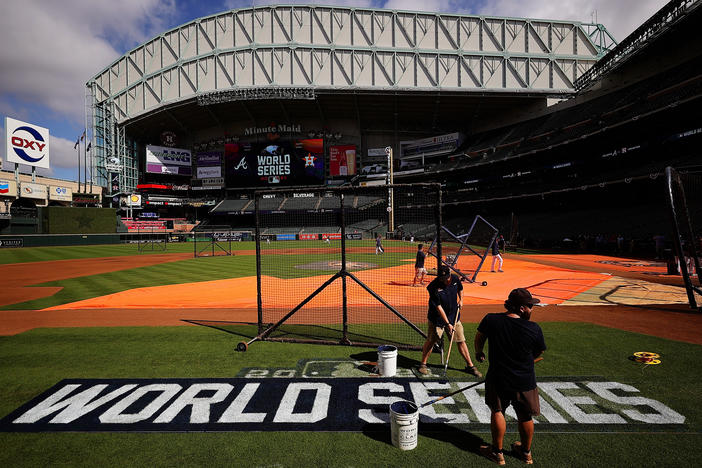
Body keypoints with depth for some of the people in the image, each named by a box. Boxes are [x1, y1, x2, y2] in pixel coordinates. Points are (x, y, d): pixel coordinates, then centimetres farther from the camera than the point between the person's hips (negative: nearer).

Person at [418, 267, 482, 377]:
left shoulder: (455, 279, -10)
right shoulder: (434, 287, -25)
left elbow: (460, 289, 16)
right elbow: (439, 307, -22)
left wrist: (461, 300, 3)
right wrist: (447, 324, -23)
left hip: (454, 316, 4)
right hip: (438, 318, -4)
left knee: (461, 341, 7)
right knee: (431, 341, 2)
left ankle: (470, 366, 21)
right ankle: (423, 364, 20)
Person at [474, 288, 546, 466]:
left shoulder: (491, 320, -15)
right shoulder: (534, 329, -19)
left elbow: (479, 337, 4)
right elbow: (538, 353, -1)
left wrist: (478, 352, 26)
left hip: (498, 379, 0)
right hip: (525, 381, 1)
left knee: (497, 412, 17)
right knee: (525, 417, 20)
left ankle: (497, 452, 27)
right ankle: (526, 452, 40)